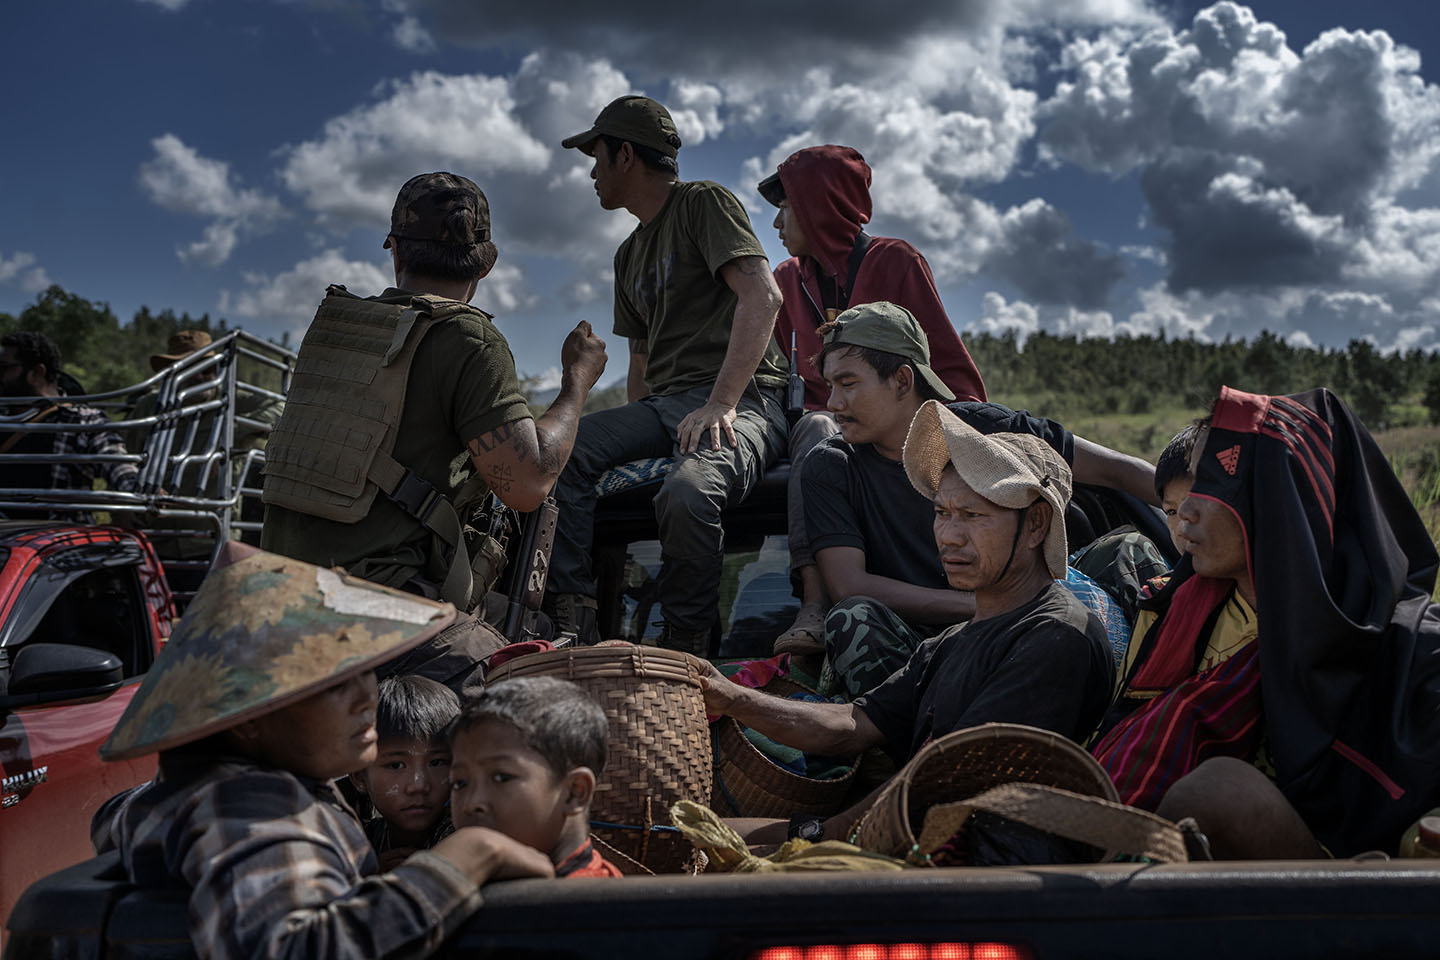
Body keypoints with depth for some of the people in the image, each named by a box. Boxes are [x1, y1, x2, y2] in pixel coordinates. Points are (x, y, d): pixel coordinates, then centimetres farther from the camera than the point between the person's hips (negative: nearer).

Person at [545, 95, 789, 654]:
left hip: (743, 400, -7)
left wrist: (720, 404, -22)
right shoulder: (630, 255, 27)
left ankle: (685, 649, -19)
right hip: (664, 404, 8)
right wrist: (631, 437, 13)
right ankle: (571, 619, -20)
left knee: (686, 493, -37)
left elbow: (762, 298, -13)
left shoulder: (703, 203, 2)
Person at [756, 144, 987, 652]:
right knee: (815, 429, -34)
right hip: (826, 418, 3)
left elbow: (951, 368, 0)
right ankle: (816, 603, -51)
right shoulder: (789, 279, 20)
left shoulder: (894, 261, 6)